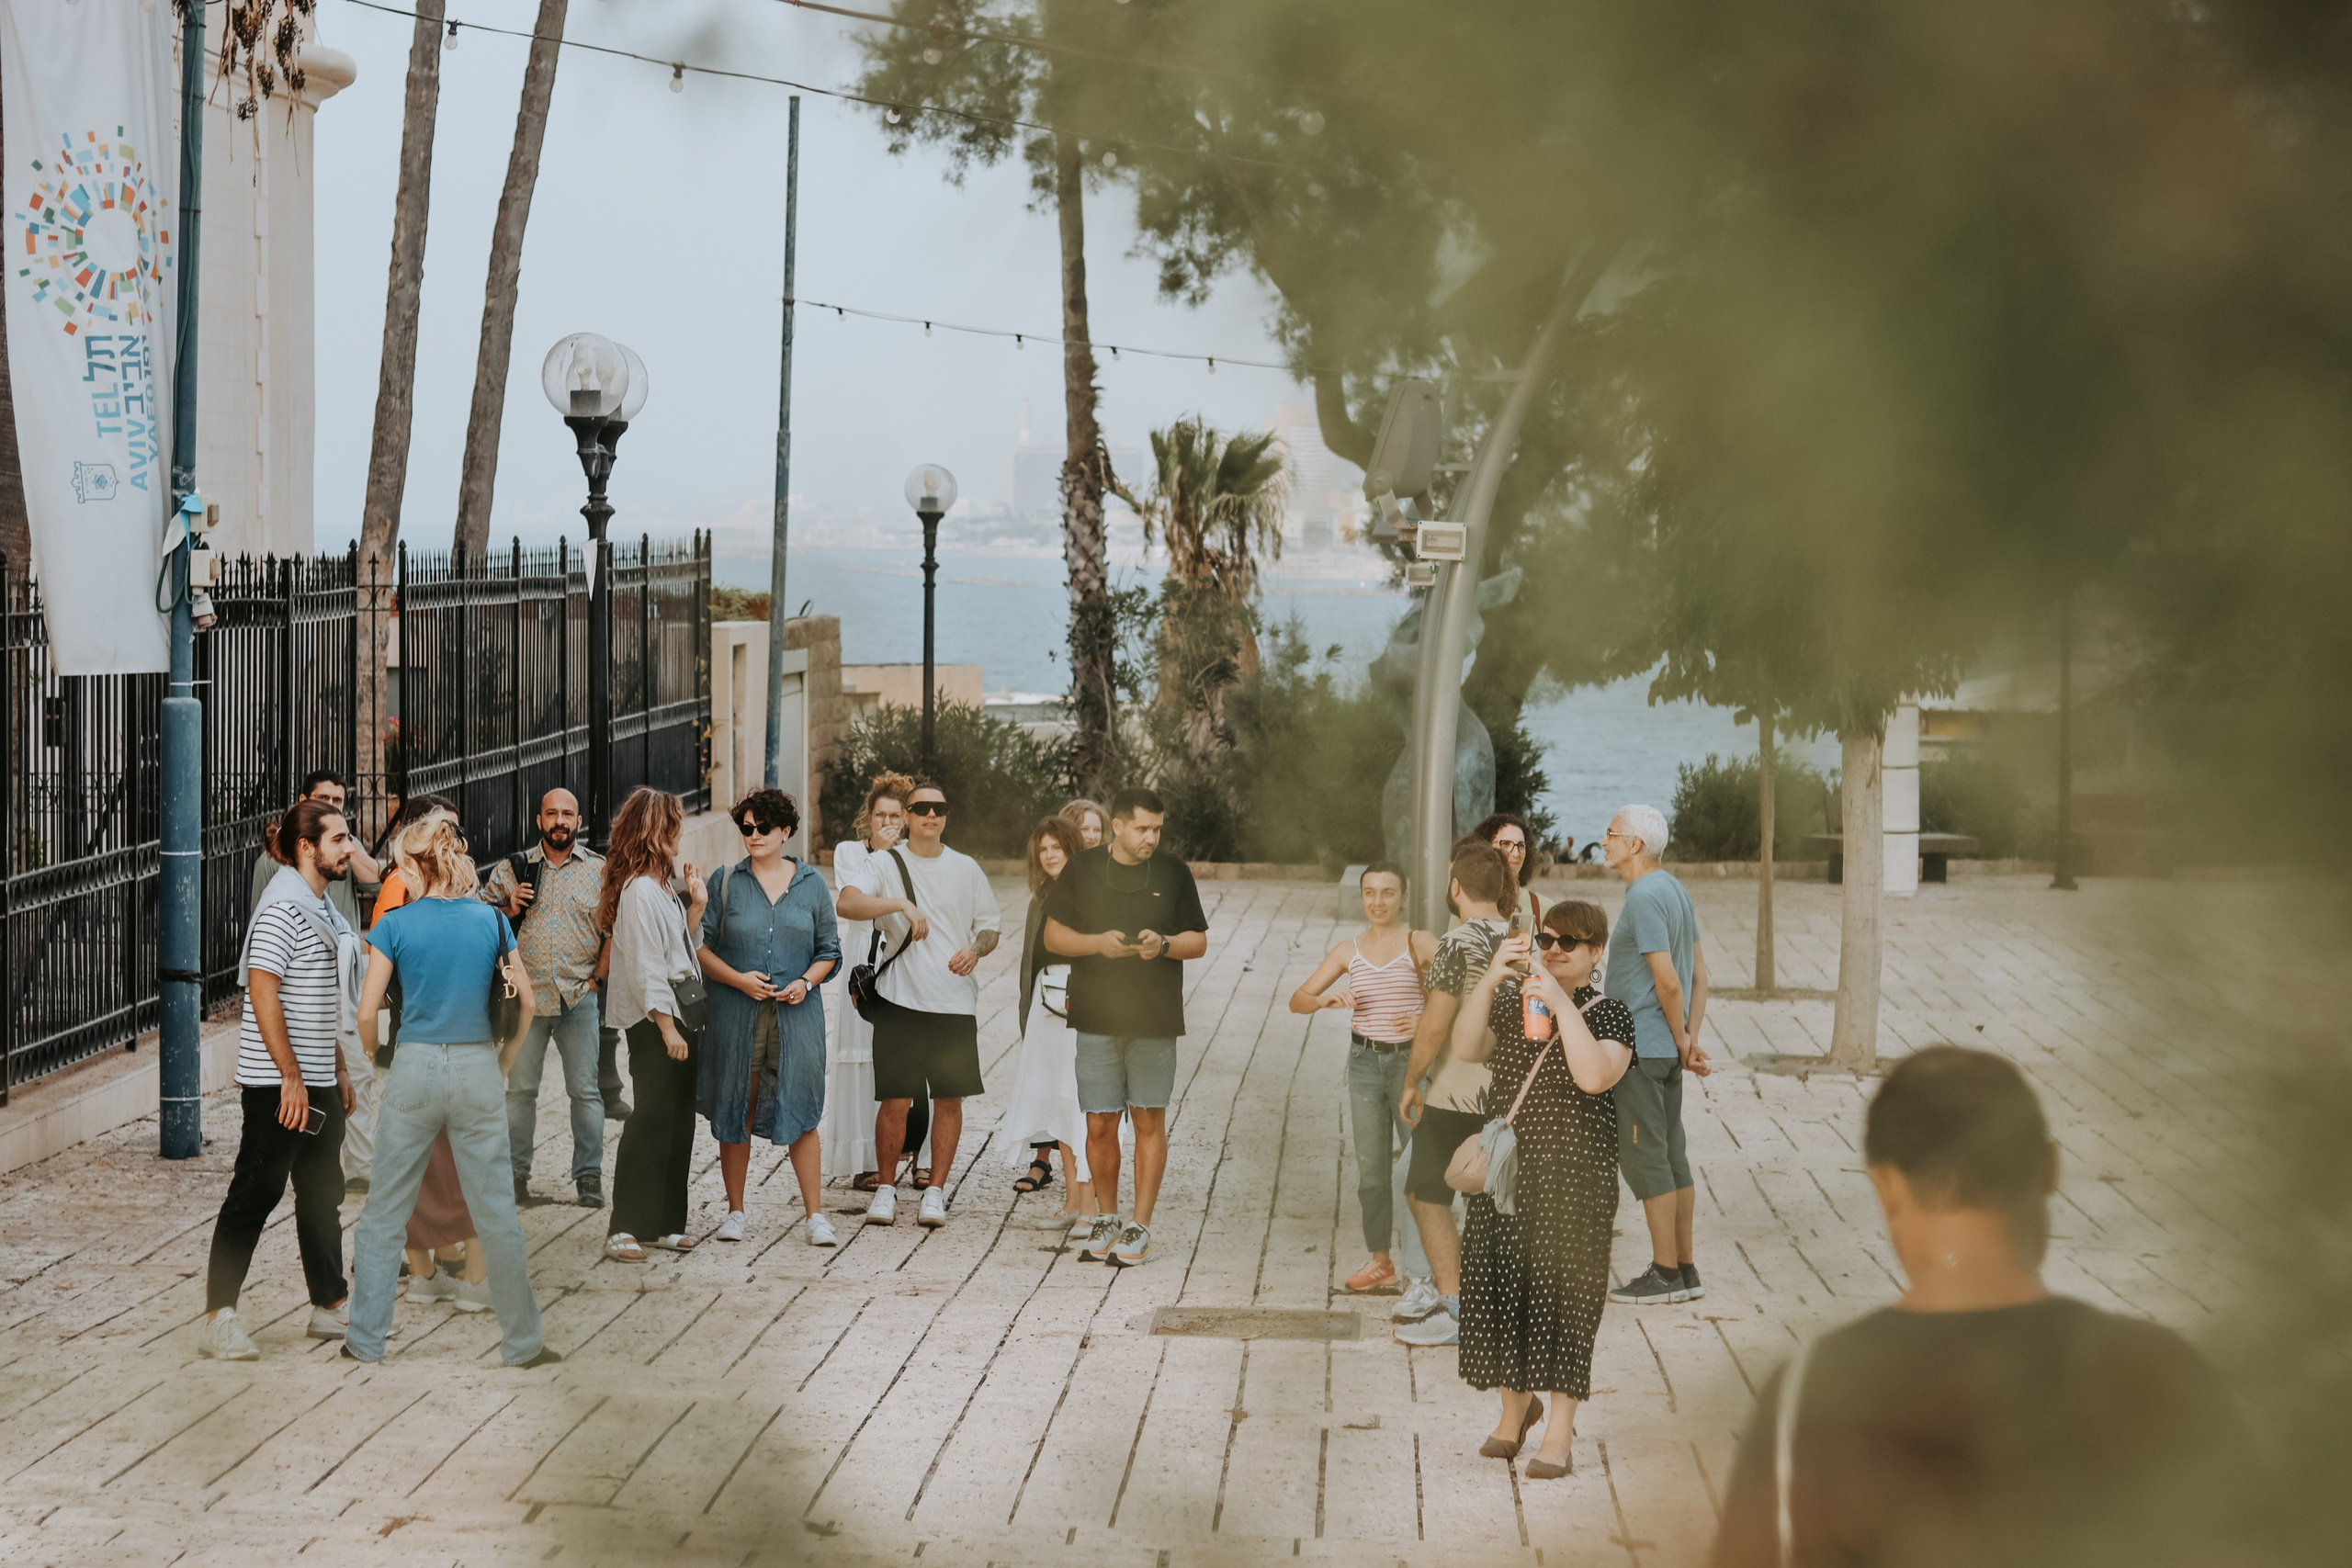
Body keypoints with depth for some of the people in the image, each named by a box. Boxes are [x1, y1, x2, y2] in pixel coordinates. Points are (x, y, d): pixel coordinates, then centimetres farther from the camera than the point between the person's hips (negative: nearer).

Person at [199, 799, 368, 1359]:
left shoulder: (320, 904, 15)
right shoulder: (283, 908, -16)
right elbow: (264, 994, -22)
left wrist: (339, 1069, 22)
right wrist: (291, 1076, -22)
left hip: (317, 1082, 10)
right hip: (278, 1083, -10)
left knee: (323, 1193, 16)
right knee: (255, 1193, -6)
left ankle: (331, 1307, 26)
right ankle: (218, 1318, -3)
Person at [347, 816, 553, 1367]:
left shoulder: (394, 924, -5)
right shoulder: (492, 920, 0)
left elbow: (367, 1013, -6)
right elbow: (526, 1002, 2)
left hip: (414, 1067, -1)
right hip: (477, 1071, 1)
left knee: (384, 1212, 9)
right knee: (496, 1210, 7)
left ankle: (365, 1341, 12)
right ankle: (522, 1343, 12)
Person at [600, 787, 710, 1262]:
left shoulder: (659, 886, 16)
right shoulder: (639, 890, -15)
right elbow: (646, 967, -18)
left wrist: (696, 906, 12)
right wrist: (667, 1028, -19)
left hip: (680, 1016, 10)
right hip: (655, 1020, -10)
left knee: (678, 1123, 10)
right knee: (651, 1121, -8)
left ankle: (665, 1223, 16)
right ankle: (624, 1229, -6)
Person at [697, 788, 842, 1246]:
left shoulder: (812, 883, 9)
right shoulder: (725, 881, 5)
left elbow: (829, 951, 13)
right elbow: (700, 945, 4)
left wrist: (806, 982, -6)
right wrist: (738, 978, -10)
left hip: (797, 1014, 0)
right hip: (736, 1014, 0)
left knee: (802, 1113, -4)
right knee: (735, 1111, 4)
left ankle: (815, 1214, 0)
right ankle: (735, 1212, 15)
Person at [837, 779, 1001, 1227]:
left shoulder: (966, 868, 12)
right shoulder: (886, 865, 2)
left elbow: (991, 924, 18)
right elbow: (848, 903, -15)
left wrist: (976, 949, -4)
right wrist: (900, 904, -28)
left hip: (955, 1001, 3)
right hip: (900, 1000, -2)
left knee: (949, 1099, 2)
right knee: (895, 1101, -3)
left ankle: (935, 1190, 13)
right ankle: (886, 1188, 12)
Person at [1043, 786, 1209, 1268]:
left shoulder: (1173, 872, 4)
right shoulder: (1083, 870, 3)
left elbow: (1198, 941, 8)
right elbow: (1053, 935, 7)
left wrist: (1164, 944, -12)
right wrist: (1097, 942, -11)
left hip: (1155, 1020, 0)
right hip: (1097, 1019, 0)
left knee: (1149, 1121, 1)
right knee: (1100, 1125, 1)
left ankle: (1140, 1228, 7)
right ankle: (1106, 1220, 18)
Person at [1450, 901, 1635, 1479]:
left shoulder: (1609, 1013, -3)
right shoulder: (1512, 1001, 8)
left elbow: (1594, 1076, -22)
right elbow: (1465, 1050, -8)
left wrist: (1560, 1003, -23)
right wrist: (1490, 979, -18)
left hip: (1575, 1177, -4)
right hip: (1506, 1170, 4)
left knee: (1562, 1295, -3)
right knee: (1499, 1285, 8)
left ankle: (1558, 1433, 5)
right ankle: (1516, 1405, 31)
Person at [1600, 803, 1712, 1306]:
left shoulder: (1645, 897, -17)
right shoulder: (1676, 890, 14)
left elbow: (1668, 982, -20)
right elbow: (1700, 975, 15)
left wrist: (1683, 1043, -8)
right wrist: (1692, 1039, 9)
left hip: (1639, 1048, -10)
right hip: (1665, 1050, 10)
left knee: (1644, 1157, -5)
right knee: (1670, 1156, 12)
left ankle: (1665, 1274, -2)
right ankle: (1685, 1270, 15)